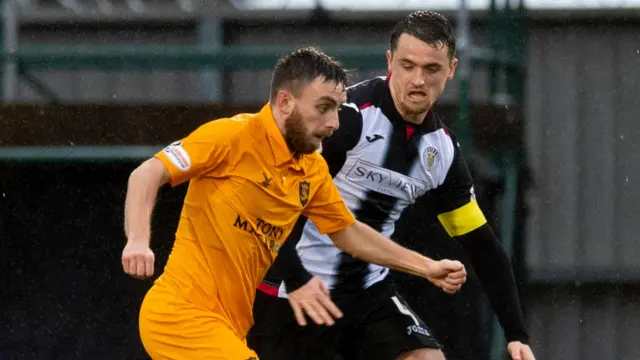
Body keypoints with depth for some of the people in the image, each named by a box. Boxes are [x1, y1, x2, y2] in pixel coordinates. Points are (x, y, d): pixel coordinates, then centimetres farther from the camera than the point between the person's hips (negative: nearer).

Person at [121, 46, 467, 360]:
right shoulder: (234, 136, -14)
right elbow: (147, 175, -18)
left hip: (227, 324, 9)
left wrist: (427, 268, 19)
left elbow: (348, 233, 23)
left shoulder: (313, 170, 9)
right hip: (181, 313, -9)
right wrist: (138, 241, -35)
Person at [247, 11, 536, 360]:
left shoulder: (442, 148, 4)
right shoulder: (348, 115, -17)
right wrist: (295, 278, -27)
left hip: (368, 289, 6)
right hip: (295, 292, -6)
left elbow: (481, 243, 11)